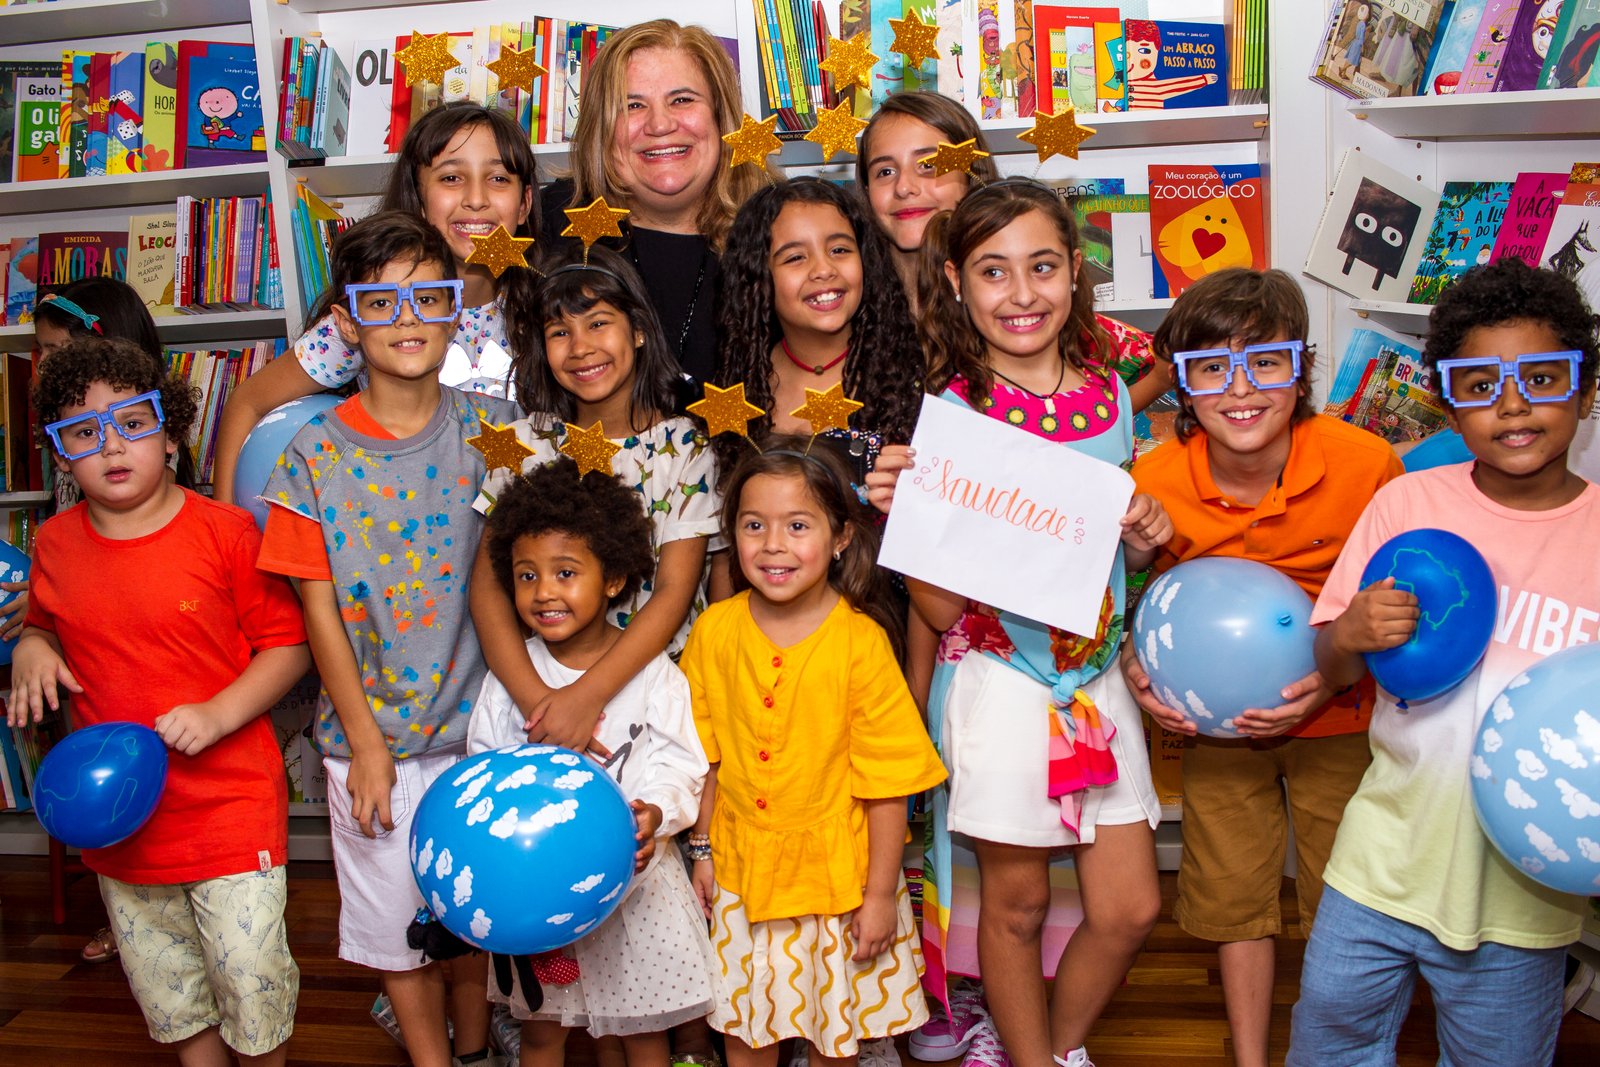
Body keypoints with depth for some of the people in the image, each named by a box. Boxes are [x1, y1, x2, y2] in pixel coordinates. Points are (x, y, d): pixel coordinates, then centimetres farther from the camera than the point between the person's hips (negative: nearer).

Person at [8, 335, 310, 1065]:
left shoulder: (224, 531, -11)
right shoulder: (54, 544, 2)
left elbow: (287, 644, -8)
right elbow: (43, 625, 21)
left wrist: (220, 714, -20)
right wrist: (30, 650, -1)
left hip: (230, 802, -4)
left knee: (251, 978, 2)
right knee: (165, 984, 19)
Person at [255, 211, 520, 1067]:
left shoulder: (489, 427, -5)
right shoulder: (314, 454, -7)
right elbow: (319, 612, -6)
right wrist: (365, 744, -7)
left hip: (476, 721, 1)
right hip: (372, 733, -1)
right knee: (394, 919, 13)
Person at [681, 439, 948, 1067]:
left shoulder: (860, 640, -17)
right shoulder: (714, 630, -7)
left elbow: (887, 782, -13)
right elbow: (704, 756, 4)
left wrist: (881, 894, -10)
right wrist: (703, 852, 8)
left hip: (839, 876, -2)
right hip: (742, 872, 3)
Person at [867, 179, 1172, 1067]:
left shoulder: (1109, 392, 3)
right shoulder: (951, 412, -11)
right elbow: (939, 607, -12)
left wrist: (1145, 536, -4)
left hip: (1096, 673, 5)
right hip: (999, 680, -4)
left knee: (1130, 909, 9)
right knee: (1017, 902, 10)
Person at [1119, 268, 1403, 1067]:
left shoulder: (1364, 462, -21)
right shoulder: (1154, 482, -18)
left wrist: (1335, 678, -22)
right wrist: (1134, 666, -18)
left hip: (1338, 718, 0)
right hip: (1220, 722, 1)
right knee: (1232, 894, 13)